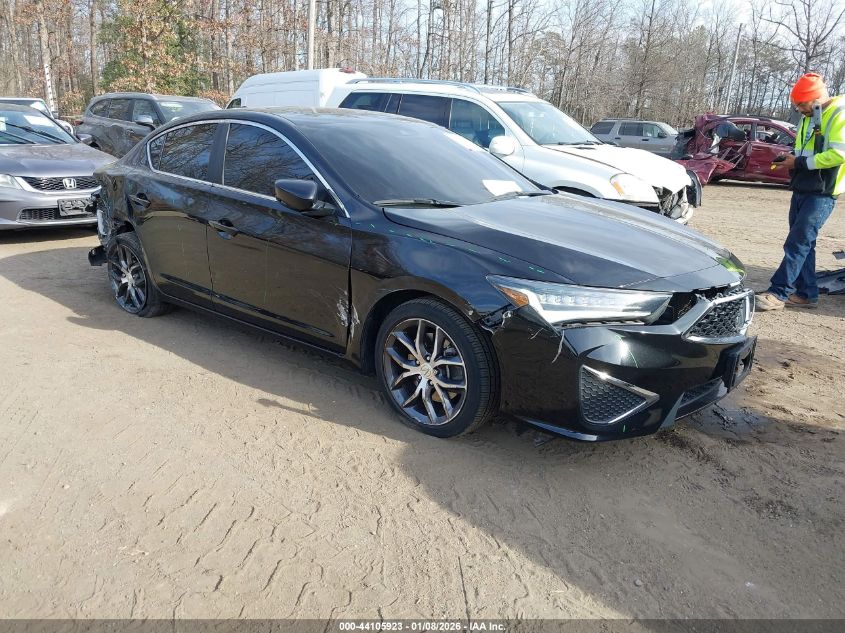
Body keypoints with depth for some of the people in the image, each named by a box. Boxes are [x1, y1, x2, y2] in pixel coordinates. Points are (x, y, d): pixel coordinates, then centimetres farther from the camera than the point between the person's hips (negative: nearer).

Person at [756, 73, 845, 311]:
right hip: (801, 190, 9)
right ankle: (806, 293, 17)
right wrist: (790, 159, 4)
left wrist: (800, 162, -17)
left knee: (797, 244, -11)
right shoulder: (808, 118, 15)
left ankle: (778, 293, -9)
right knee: (803, 243, 10)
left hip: (821, 193, -9)